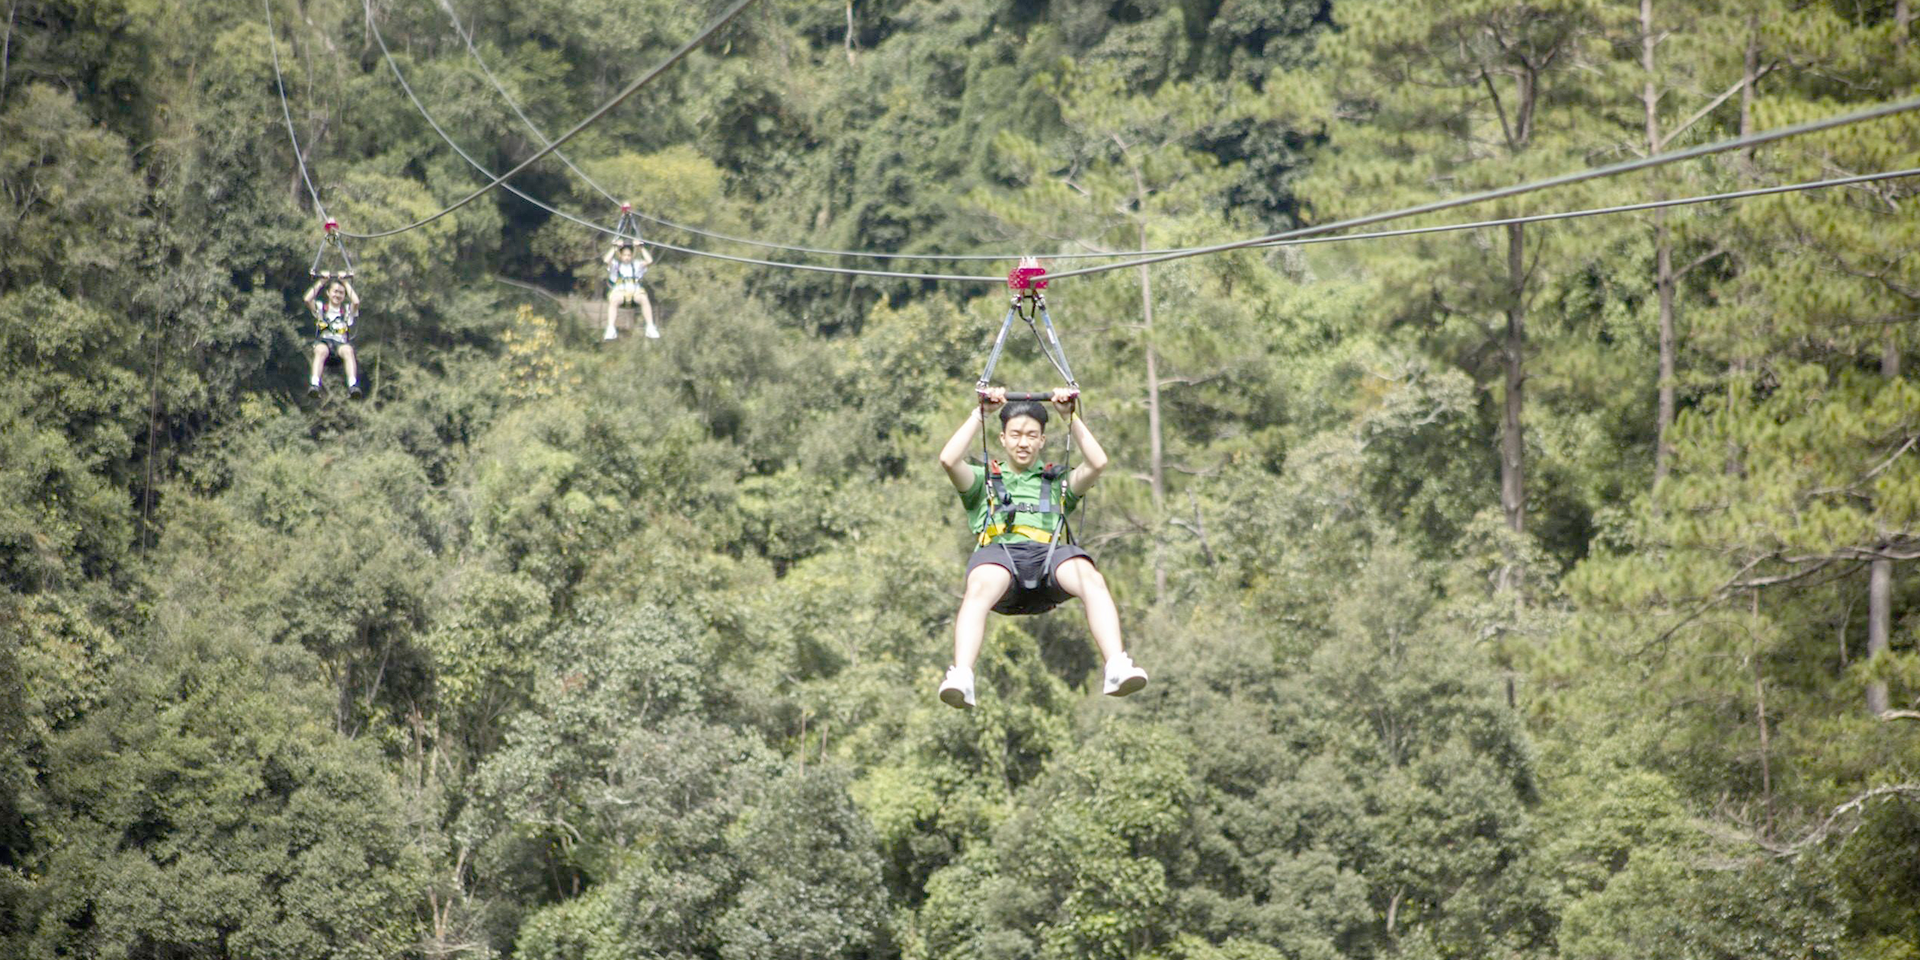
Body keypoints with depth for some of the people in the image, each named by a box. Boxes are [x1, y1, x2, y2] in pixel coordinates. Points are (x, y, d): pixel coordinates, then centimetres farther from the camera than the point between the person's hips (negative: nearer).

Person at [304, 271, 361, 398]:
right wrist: (321, 282, 12)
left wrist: (346, 283, 13)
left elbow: (356, 302, 5)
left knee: (348, 350, -37)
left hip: (341, 342, 0)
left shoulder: (347, 310, 26)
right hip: (323, 341, 0)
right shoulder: (320, 307, 26)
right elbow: (307, 299, 8)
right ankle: (314, 384, -58)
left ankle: (353, 385, -54)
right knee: (321, 351, -39)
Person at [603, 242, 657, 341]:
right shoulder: (615, 265, 14)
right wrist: (615, 248, -6)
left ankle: (650, 328, -31)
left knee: (644, 299, -33)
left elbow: (649, 261, 6)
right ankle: (610, 329, -42)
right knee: (613, 300, -37)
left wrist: (642, 248, 5)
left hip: (635, 291, 1)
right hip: (619, 291, -1)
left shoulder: (636, 265, 20)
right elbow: (607, 260, -8)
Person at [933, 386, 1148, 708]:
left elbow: (1098, 462, 18)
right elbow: (949, 460, 13)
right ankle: (960, 678, -59)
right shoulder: (984, 479, 32)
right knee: (978, 590, -40)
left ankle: (1118, 669, -51)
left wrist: (1070, 416, 19)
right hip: (999, 550, -1)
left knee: (1092, 581, -36)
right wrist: (981, 414, 15)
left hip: (1048, 554, 1)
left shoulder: (1058, 484, 35)